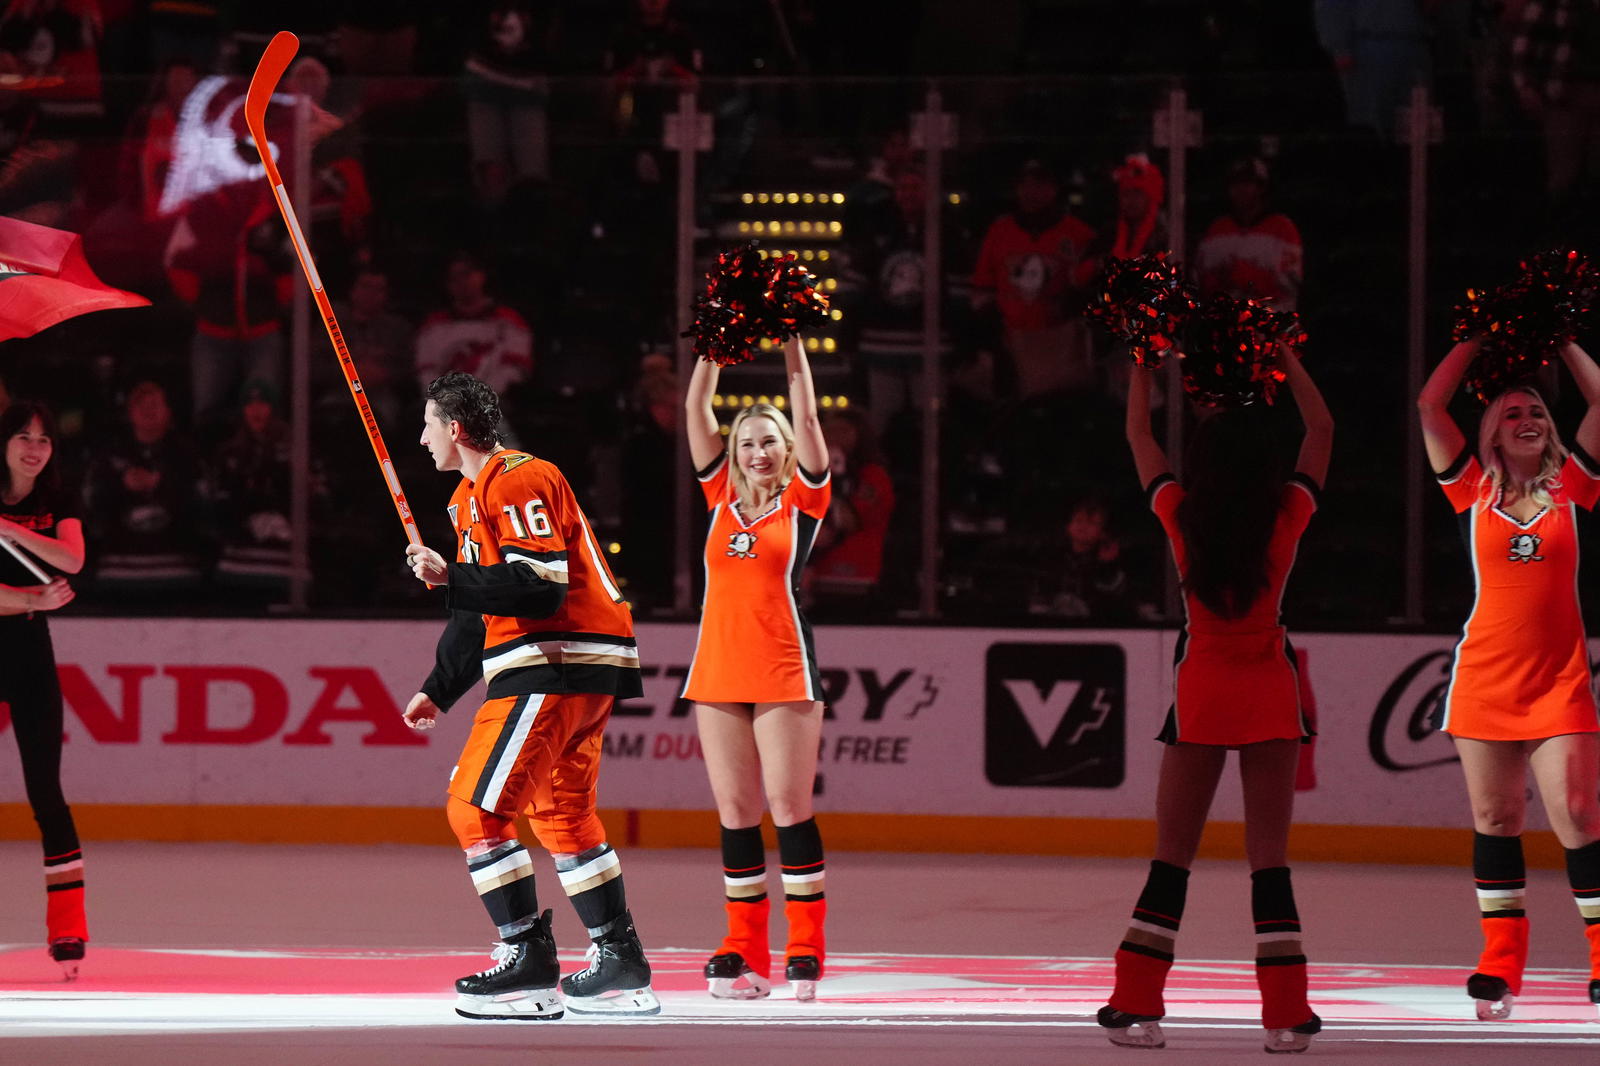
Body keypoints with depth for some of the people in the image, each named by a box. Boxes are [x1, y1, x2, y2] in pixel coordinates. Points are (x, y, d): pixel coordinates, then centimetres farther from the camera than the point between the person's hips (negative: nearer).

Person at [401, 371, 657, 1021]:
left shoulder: (517, 482, -13)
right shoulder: (470, 496, 20)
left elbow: (541, 586, -23)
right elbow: (479, 611, 27)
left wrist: (450, 577, -18)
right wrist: (437, 691, 24)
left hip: (559, 667, -11)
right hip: (568, 670, 11)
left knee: (475, 808, -11)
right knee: (561, 814, 16)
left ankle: (528, 963, -11)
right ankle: (621, 967, 20)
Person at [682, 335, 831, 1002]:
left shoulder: (803, 500, 4)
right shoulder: (722, 496, 12)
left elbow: (806, 419, -4)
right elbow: (696, 411, 9)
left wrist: (791, 344, -5)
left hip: (783, 670, -4)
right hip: (717, 670, 4)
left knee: (789, 808, -6)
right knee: (735, 812, 5)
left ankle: (806, 951, -2)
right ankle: (745, 954, 7)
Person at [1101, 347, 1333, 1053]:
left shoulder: (1181, 516, -8)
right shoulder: (1287, 517, -8)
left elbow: (1139, 435, 9)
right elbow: (1322, 428, 7)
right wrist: (1282, 356, 13)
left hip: (1202, 691, 0)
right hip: (1270, 691, 0)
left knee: (1173, 853, 7)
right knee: (1269, 854, 2)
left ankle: (1136, 1007, 4)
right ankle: (1286, 1016, -4)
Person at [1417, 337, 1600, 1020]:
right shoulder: (1475, 490, 6)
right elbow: (1430, 404, 3)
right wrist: (1480, 339, 9)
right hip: (1485, 676, 1)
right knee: (1494, 819, 4)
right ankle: (1501, 963, 10)